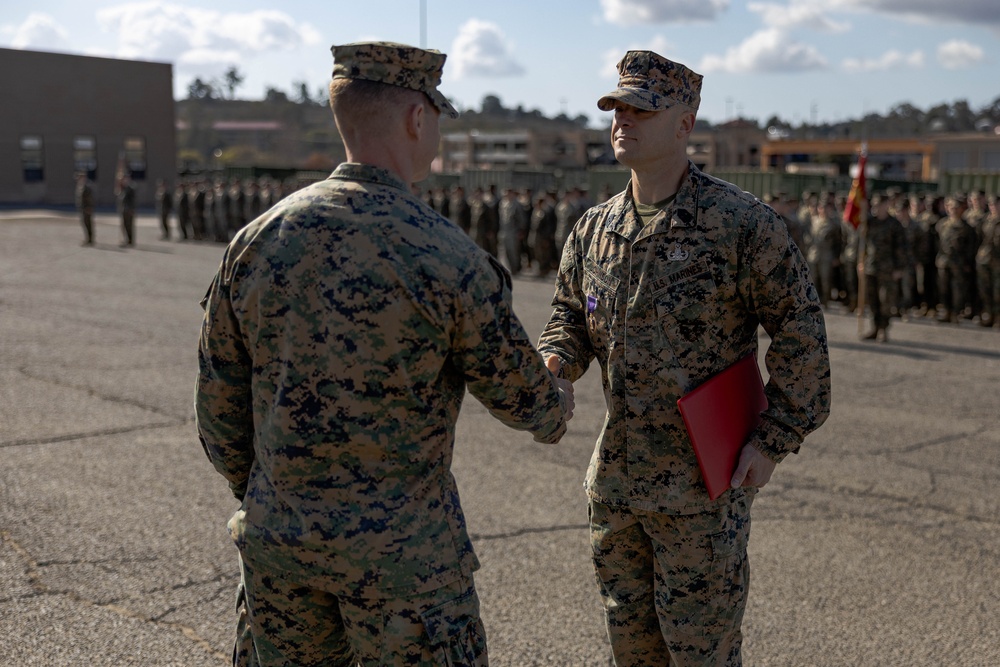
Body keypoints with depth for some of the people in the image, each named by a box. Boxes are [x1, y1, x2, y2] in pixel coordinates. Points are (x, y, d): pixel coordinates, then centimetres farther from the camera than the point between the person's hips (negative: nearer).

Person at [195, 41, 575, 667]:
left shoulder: (258, 239, -2)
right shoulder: (448, 258, -15)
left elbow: (219, 399, 6)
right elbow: (521, 392, -2)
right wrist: (558, 407, 21)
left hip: (276, 537, 5)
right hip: (400, 547, -5)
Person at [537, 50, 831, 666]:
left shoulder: (742, 223, -11)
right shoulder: (594, 229, 6)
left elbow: (800, 332, -7)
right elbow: (570, 318, 16)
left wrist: (773, 442, -10)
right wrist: (550, 368, -7)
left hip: (703, 484, -6)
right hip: (616, 481, 6)